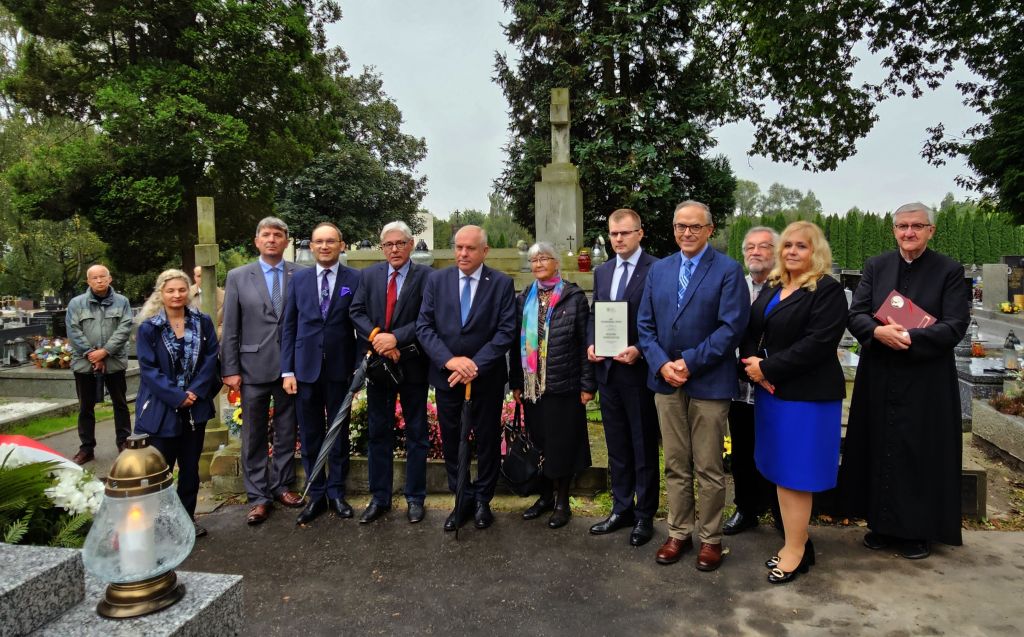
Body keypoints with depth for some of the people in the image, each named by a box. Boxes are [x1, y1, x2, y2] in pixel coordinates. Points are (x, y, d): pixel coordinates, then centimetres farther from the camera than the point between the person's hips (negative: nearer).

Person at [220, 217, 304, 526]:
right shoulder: (238, 277, 3)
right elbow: (230, 329, 2)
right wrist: (230, 369, -3)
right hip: (254, 367, 0)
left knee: (287, 432, 12)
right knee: (254, 436, 7)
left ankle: (282, 485, 28)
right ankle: (258, 496, 18)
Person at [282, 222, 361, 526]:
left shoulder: (355, 279, -1)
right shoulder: (299, 279, 5)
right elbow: (288, 326, 5)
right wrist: (287, 370, -1)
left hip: (340, 369, -2)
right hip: (306, 368, 2)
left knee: (339, 433, 10)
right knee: (310, 435, 9)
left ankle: (336, 492, 24)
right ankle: (316, 495, 23)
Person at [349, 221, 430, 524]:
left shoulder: (425, 276, -6)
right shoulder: (368, 275, 6)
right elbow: (357, 312, -1)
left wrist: (396, 338, -22)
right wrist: (377, 338, -16)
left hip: (412, 364, -3)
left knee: (416, 433, 8)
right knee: (378, 433, 11)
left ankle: (415, 498, 20)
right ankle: (379, 498, 22)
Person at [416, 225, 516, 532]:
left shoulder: (502, 283, -4)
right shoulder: (436, 279, 1)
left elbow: (506, 331, -9)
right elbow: (424, 325, -3)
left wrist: (476, 366, -18)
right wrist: (449, 360, -16)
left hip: (486, 377, -1)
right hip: (445, 375, 2)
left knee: (488, 439, 11)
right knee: (451, 440, 10)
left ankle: (482, 500, 28)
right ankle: (462, 499, 26)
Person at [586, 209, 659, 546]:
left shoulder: (656, 270, -8)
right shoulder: (602, 271, 12)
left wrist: (639, 350, -20)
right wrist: (590, 344, -1)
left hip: (639, 370, -6)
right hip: (607, 369, 6)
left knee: (644, 447, 7)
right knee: (617, 446, 15)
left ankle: (644, 516, 20)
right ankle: (621, 510, 28)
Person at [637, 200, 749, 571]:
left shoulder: (728, 270, -4)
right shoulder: (659, 270, 10)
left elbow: (732, 327, -12)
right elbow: (645, 324, 7)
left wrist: (690, 361, -16)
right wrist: (661, 364, -8)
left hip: (709, 383, -4)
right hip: (667, 381, 4)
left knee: (709, 468, 6)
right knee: (675, 466, 13)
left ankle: (710, 539, 22)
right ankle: (678, 533, 26)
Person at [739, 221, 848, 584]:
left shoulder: (828, 291, -9)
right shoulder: (772, 287, 13)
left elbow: (818, 343, -19)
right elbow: (750, 331, 12)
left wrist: (767, 368, -17)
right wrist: (752, 363, -8)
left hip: (806, 395, -7)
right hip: (770, 391, 7)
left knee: (795, 474, 1)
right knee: (780, 471, 12)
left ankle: (796, 552, 14)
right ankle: (795, 541, 25)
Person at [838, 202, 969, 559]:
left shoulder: (950, 271, -1)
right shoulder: (875, 267, 7)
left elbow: (956, 326, -9)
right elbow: (856, 314, -1)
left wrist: (911, 337, -22)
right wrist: (878, 331, -21)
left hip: (926, 381, -2)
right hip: (879, 378, 3)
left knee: (920, 453, 4)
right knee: (879, 448, 8)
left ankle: (917, 529, 19)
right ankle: (882, 523, 22)